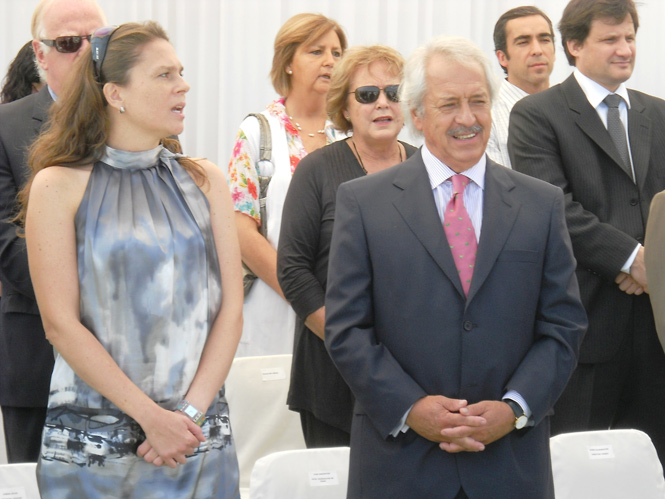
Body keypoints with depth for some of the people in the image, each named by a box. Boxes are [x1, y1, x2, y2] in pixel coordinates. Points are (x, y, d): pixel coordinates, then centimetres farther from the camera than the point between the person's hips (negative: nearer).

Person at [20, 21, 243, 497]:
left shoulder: (205, 181, 8)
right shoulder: (59, 186, -3)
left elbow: (230, 310, 4)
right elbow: (61, 323, -8)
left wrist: (190, 413, -9)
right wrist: (150, 416, -13)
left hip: (200, 434, 3)